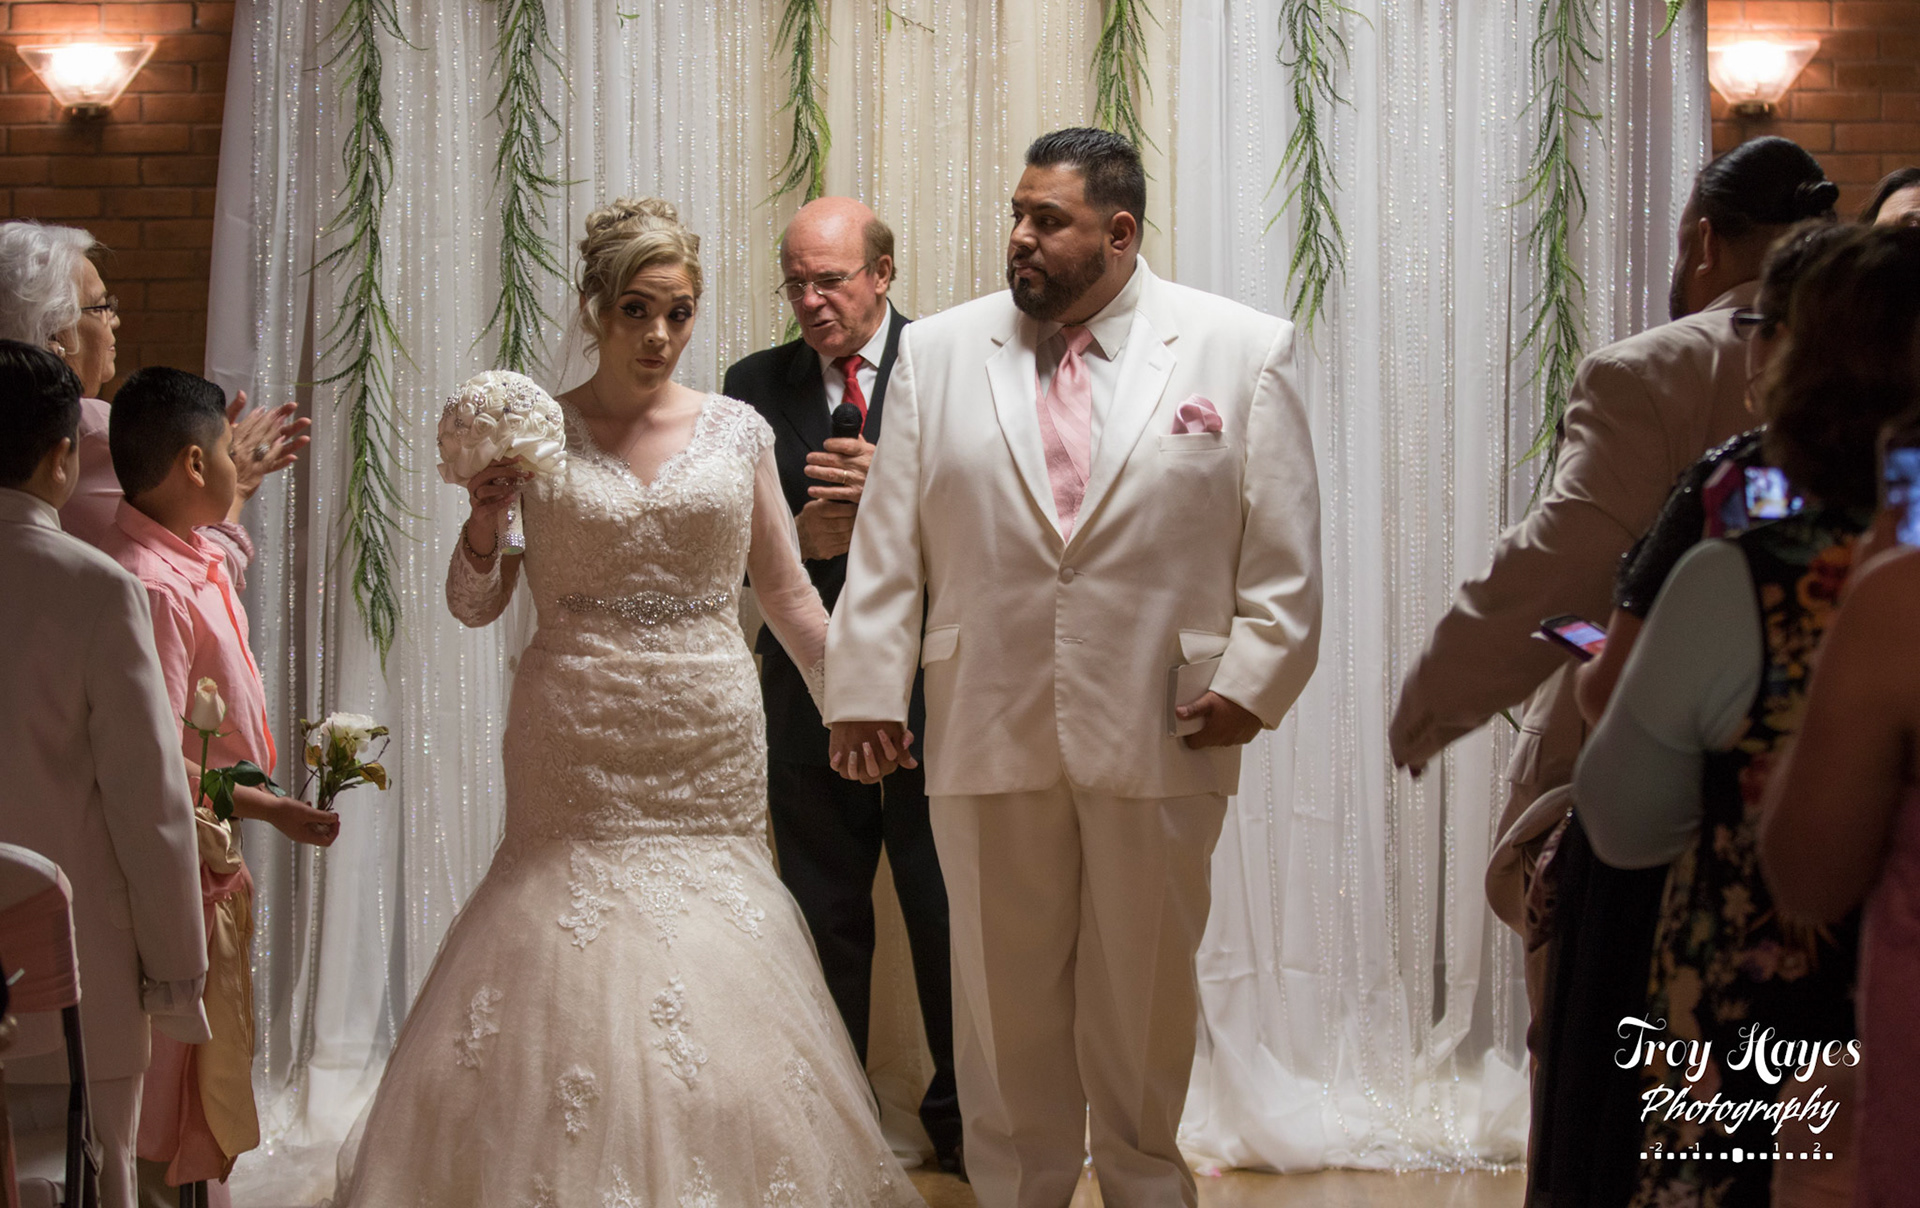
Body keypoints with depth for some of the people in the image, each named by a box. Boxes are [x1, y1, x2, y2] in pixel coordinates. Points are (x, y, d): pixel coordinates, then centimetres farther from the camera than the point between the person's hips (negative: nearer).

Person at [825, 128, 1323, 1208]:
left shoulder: (1246, 350, 1)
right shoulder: (939, 353, 7)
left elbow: (1285, 547, 1)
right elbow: (888, 545, 6)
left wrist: (1253, 680, -7)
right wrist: (867, 690, 1)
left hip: (1159, 736, -1)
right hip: (988, 734, 1)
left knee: (1146, 992, 10)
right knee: (1005, 996, 8)